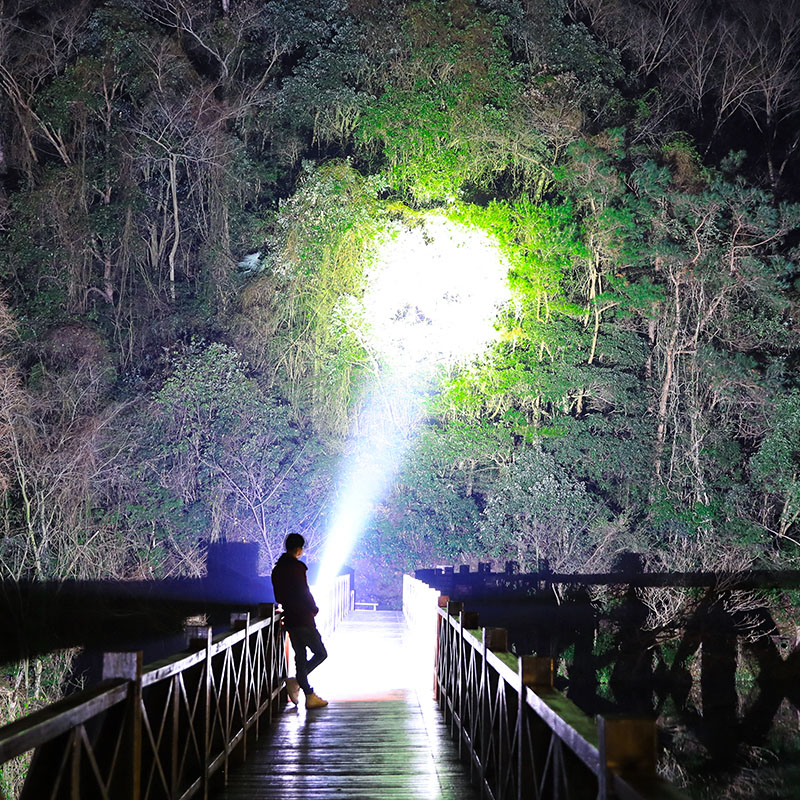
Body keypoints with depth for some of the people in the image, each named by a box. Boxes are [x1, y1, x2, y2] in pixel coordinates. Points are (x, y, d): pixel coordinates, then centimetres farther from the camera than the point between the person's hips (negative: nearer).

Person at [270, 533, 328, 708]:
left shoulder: (277, 569, 10)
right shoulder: (297, 567, -16)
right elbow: (304, 593, -17)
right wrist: (314, 609, -1)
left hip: (290, 620, 8)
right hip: (303, 619, -8)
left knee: (300, 657, 11)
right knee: (320, 653, 3)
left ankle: (310, 695, 12)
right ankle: (296, 681, -8)